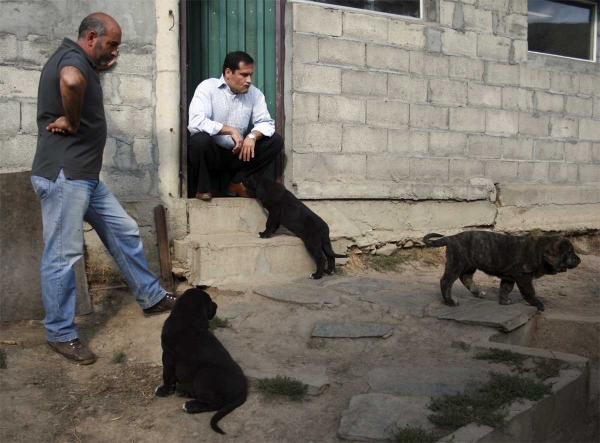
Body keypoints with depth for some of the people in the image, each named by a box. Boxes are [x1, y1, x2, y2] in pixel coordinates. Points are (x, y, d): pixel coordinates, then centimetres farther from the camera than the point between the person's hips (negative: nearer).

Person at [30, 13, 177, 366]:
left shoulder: (81, 62, 18)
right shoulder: (72, 57, -13)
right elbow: (70, 82, -38)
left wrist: (100, 68, 26)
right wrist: (72, 122, -23)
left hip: (85, 175, 11)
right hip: (63, 175, -10)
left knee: (125, 232, 15)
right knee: (63, 254, -3)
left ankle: (152, 297, 27)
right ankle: (61, 334, 8)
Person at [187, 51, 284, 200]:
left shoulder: (254, 93, 1)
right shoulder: (207, 87, -13)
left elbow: (266, 123, -4)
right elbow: (195, 122, -26)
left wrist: (252, 136, -26)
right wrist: (231, 130, -26)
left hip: (238, 155, 4)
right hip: (211, 153, -4)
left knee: (276, 140, -10)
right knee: (201, 138, -36)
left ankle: (238, 183, -4)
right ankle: (202, 188, -10)